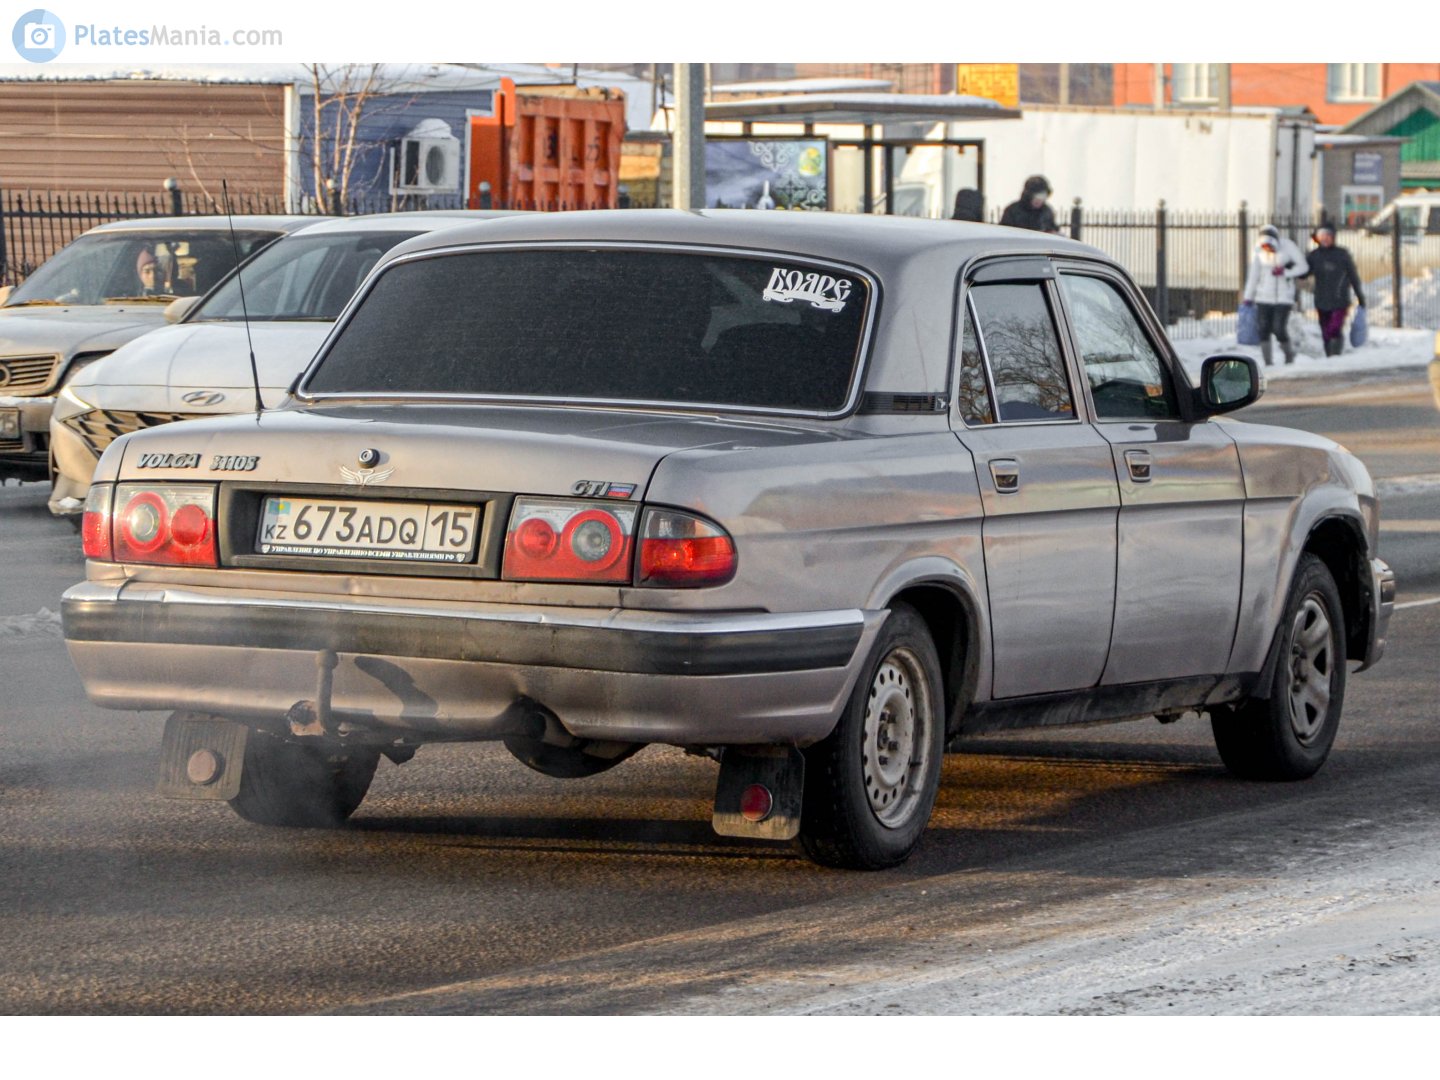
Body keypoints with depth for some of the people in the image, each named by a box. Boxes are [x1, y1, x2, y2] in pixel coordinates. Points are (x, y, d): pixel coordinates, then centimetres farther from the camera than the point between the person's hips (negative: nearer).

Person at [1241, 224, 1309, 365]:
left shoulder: (1287, 247, -12)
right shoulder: (1259, 250, -4)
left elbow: (1303, 267, -4)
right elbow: (1253, 274, 2)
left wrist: (1285, 272, -20)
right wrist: (1248, 297, 4)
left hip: (1283, 297, -3)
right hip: (1263, 297, 3)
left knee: (1278, 329, -10)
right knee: (1263, 329, -4)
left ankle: (1289, 353, 18)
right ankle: (1268, 363, 5)